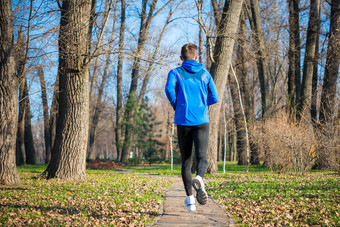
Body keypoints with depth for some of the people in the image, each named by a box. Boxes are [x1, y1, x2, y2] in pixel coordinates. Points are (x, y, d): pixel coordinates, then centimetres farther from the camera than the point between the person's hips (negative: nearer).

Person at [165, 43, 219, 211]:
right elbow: (214, 98, 10)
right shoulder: (205, 73, 12)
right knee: (201, 156, -8)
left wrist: (176, 106, 4)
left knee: (185, 161, 8)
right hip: (202, 121, 0)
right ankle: (199, 179, -40)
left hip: (183, 121, 0)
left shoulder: (175, 73, 7)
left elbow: (169, 90, -13)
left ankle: (190, 198, 0)